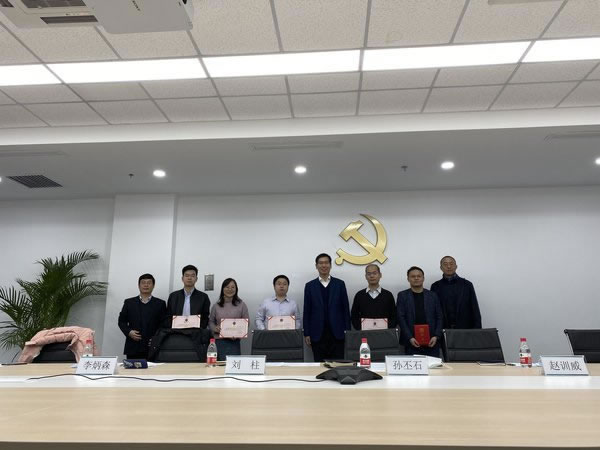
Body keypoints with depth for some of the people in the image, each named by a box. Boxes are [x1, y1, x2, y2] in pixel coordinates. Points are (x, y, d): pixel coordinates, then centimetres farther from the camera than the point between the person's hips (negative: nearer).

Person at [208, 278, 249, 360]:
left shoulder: (241, 305, 5)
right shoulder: (216, 306, 10)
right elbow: (211, 321, 15)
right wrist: (215, 328, -6)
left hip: (234, 341, -1)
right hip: (219, 340, 1)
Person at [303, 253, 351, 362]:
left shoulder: (339, 284, 5)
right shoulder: (310, 286, 5)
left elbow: (345, 308, 5)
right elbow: (307, 311, 4)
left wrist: (347, 331, 1)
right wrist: (307, 334, 0)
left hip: (337, 332, 0)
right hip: (317, 333, 0)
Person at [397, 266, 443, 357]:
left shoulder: (432, 295, 11)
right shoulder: (402, 295, 5)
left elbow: (439, 318, 9)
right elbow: (401, 318, -1)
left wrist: (436, 336, -5)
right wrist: (410, 338, -11)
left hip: (431, 342, 2)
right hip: (412, 343, -2)